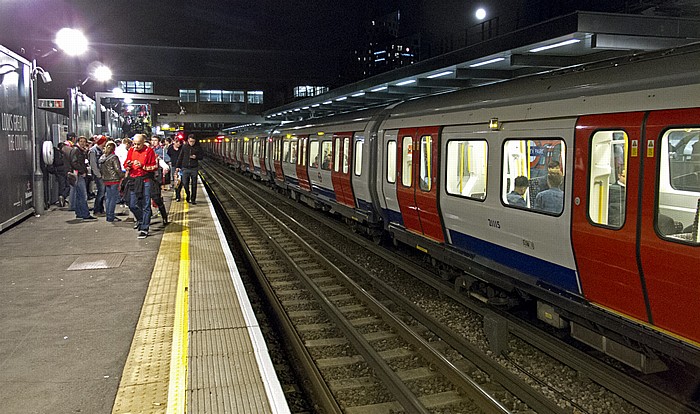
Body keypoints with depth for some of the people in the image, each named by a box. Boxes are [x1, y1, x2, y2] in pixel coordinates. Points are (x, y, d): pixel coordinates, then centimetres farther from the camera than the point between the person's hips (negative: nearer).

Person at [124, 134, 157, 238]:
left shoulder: (149, 151, -4)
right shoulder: (131, 150, 9)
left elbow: (154, 166, -4)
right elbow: (126, 165, 15)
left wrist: (142, 166, -17)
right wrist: (128, 165, -8)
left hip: (145, 180, -5)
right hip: (133, 180, 5)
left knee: (145, 206, -4)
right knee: (132, 205, 9)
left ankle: (144, 229, 2)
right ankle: (140, 220, 36)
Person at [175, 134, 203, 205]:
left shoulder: (198, 147, 0)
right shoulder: (184, 147, 3)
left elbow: (201, 157, 8)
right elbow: (180, 157, 10)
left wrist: (196, 157, -14)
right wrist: (177, 166, 9)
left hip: (194, 168, -1)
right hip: (185, 168, 1)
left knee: (194, 185, 3)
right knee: (185, 183, 3)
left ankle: (193, 199, 12)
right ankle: (188, 195, 28)